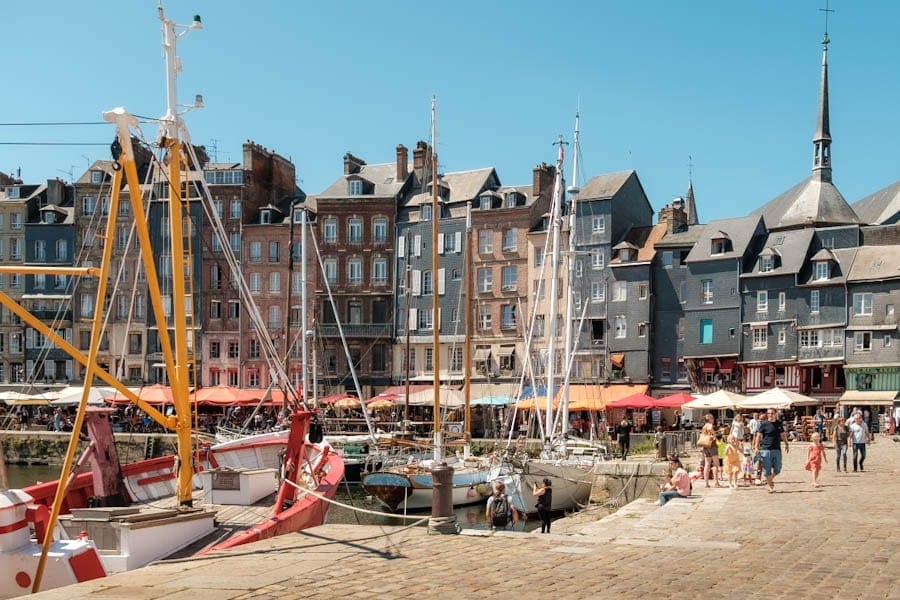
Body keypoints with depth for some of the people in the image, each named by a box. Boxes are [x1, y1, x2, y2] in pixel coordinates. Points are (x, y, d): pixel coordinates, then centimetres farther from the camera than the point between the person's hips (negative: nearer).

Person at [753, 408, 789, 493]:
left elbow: (783, 434, 22)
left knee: (777, 468, 5)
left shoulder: (779, 424, 10)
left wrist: (786, 444, 20)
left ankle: (770, 480, 31)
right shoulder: (764, 424, -2)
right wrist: (756, 445, -9)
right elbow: (759, 435, -1)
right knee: (767, 468, -1)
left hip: (777, 449, 4)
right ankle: (769, 485, 14)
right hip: (765, 449, -3)